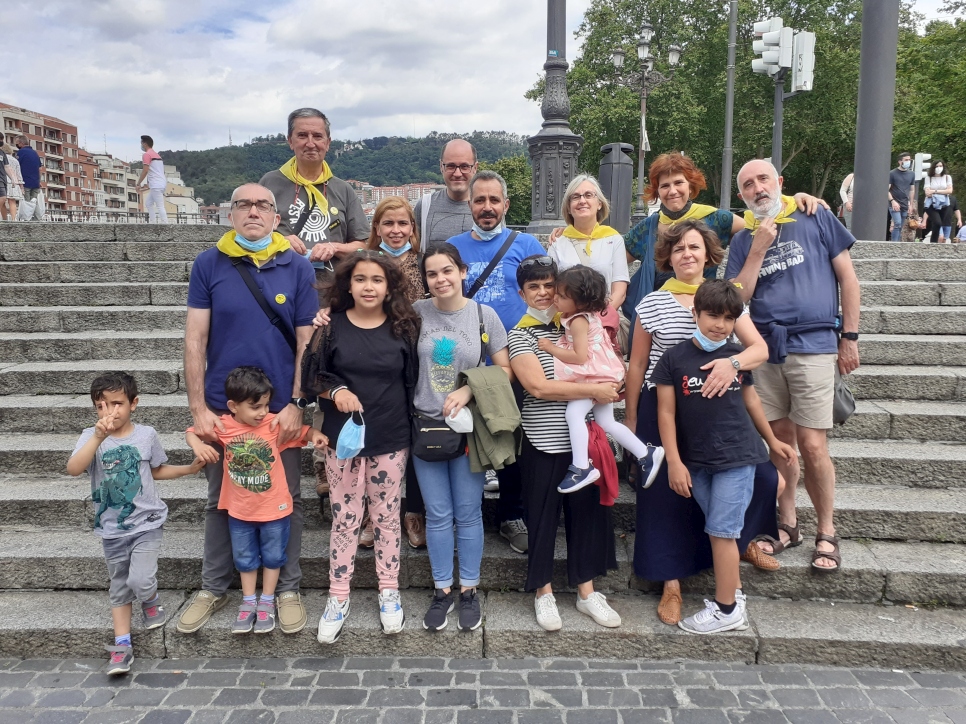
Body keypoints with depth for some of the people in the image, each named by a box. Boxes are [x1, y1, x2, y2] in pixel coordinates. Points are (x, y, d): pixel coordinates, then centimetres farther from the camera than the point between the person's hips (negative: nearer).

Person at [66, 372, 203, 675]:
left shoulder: (146, 435, -6)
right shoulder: (91, 437, -9)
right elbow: (73, 469, -29)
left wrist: (189, 468, 0)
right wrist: (99, 437, -40)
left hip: (146, 523, -1)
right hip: (112, 529, 1)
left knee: (140, 580, -16)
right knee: (119, 587, 12)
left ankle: (151, 601, 18)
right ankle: (122, 646, 24)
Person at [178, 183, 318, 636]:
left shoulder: (297, 267, -1)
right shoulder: (208, 265, 0)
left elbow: (307, 341, -1)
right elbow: (195, 340, -2)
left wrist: (296, 404, -9)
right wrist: (199, 408, -7)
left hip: (281, 409, 0)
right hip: (222, 408, 1)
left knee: (286, 500, 9)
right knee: (220, 500, 14)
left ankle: (287, 589, 26)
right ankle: (213, 587, 31)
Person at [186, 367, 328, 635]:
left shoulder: (275, 424, -17)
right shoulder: (223, 426, -13)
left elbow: (302, 431, -8)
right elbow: (192, 432, 0)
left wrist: (315, 435, -30)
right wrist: (198, 445, -22)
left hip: (274, 508, -1)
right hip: (240, 510, 2)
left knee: (272, 556, 15)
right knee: (245, 558, 19)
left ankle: (267, 602, 33)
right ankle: (248, 602, 36)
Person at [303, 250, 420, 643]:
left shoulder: (404, 327, -1)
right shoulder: (332, 325, -3)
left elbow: (412, 383, 3)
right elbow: (313, 376, 0)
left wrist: (413, 431, 1)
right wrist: (335, 392, -18)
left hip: (390, 441, 0)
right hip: (343, 437, 0)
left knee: (387, 517, 12)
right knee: (344, 518, 8)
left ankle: (389, 592, 27)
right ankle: (338, 597, 22)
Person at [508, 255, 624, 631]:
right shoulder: (519, 334, -5)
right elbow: (539, 386, -17)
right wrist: (593, 390, -18)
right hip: (543, 442, -4)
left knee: (588, 512, 11)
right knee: (543, 517, 7)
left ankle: (586, 590, 27)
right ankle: (543, 592, 24)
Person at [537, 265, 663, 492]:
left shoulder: (578, 321, -20)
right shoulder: (589, 314, 8)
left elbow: (580, 357, -26)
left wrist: (552, 348, -18)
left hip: (593, 375, -11)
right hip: (600, 374, 11)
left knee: (574, 413, -22)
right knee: (606, 422, 14)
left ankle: (582, 468, -22)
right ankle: (646, 454, 20)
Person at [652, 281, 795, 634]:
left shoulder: (738, 356, 0)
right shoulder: (674, 359, -5)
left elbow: (750, 399, 15)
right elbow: (666, 412, -4)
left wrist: (772, 440, 23)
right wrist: (674, 462, -7)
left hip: (737, 457, -1)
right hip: (697, 462, 1)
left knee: (721, 531, -1)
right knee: (720, 531, 11)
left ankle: (726, 609, 11)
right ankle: (736, 595, 26)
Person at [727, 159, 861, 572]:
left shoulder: (815, 219, 3)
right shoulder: (743, 241, 10)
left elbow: (847, 276, 4)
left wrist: (850, 337, 1)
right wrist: (759, 249, -8)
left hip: (812, 345, -3)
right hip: (765, 348, 3)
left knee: (812, 446, -6)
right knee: (780, 440, 9)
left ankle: (826, 533, 12)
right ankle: (788, 524, 25)